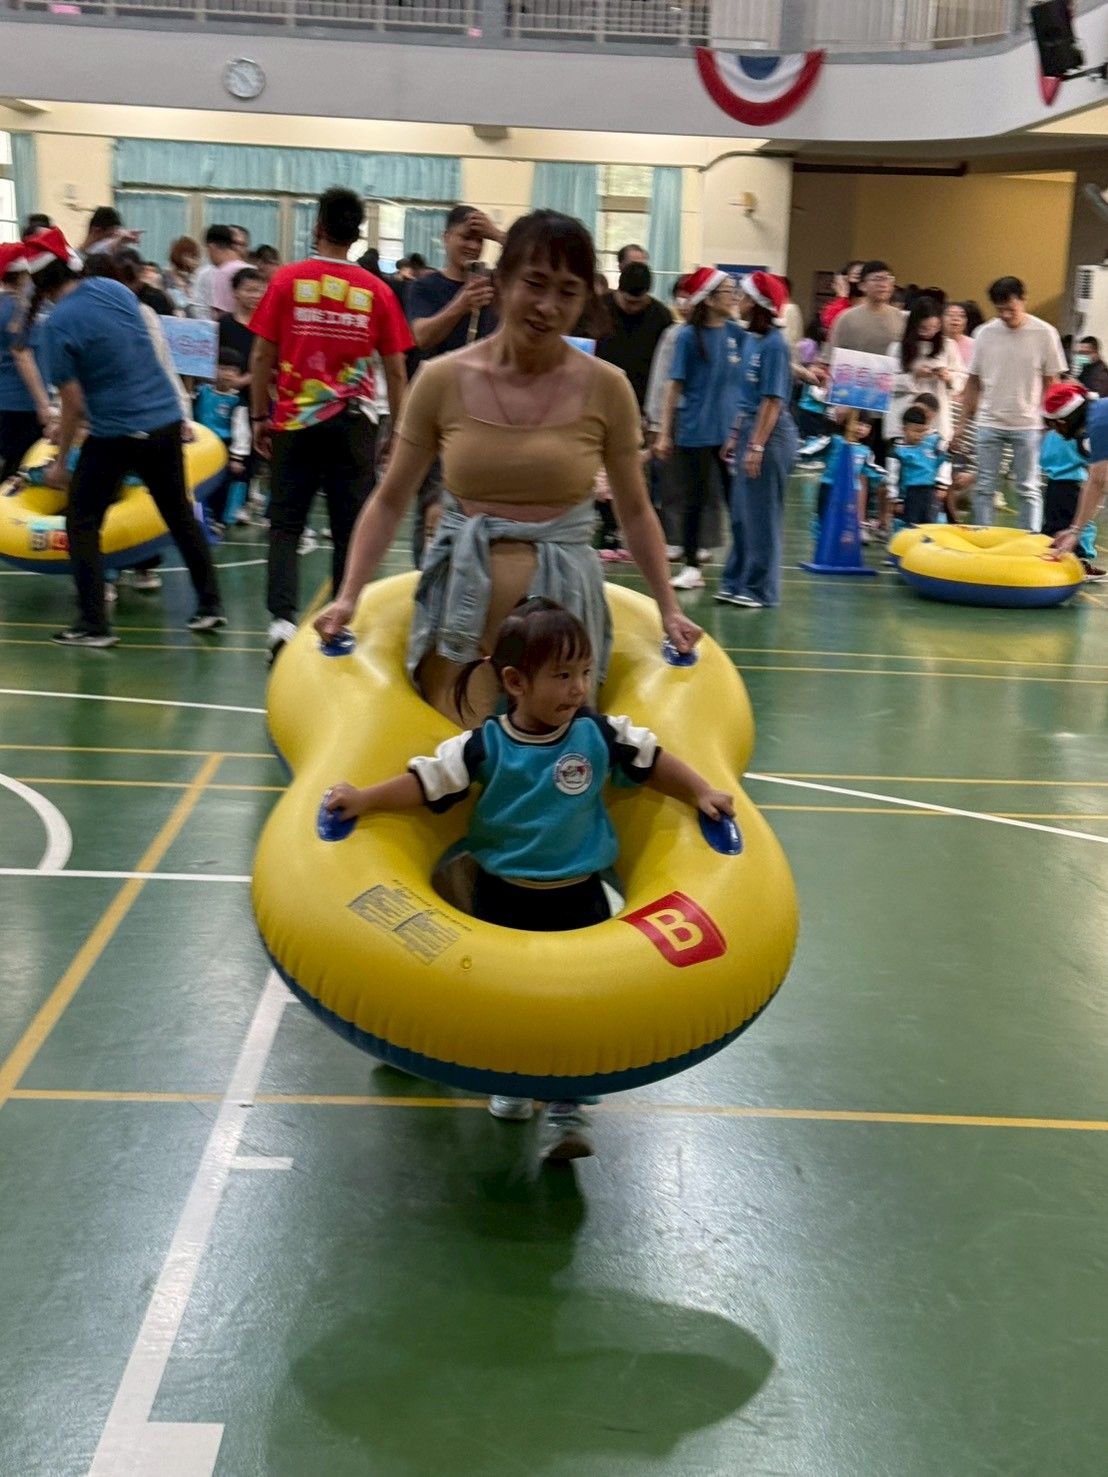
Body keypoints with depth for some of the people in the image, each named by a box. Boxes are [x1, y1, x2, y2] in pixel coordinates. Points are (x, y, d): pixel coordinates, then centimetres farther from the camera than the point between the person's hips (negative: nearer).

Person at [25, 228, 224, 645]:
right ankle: (210, 605, 23)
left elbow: (74, 403, -11)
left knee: (82, 522, 8)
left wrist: (60, 461, -2)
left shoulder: (59, 323, -13)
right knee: (180, 514, 18)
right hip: (166, 421, 6)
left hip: (115, 434, -6)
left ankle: (94, 624, 6)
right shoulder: (115, 290, 4)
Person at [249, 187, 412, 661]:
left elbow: (262, 355, -1)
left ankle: (282, 618, -8)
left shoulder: (288, 279, -2)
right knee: (350, 528, 8)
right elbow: (395, 370, 2)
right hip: (352, 423, 0)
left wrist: (260, 416, 8)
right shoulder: (377, 291, 0)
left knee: (286, 524, 7)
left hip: (294, 420, 0)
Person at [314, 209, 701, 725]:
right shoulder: (442, 380, -1)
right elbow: (390, 501, 5)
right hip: (461, 599, 0)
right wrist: (348, 597, -3)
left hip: (562, 600, 0)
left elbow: (635, 511, 9)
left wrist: (669, 609, 5)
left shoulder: (605, 388, -1)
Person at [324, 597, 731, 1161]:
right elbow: (429, 780, -11)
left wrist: (702, 793, 0)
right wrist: (365, 799, -17)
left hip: (578, 900, 0)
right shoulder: (485, 745, -12)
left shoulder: (599, 734, -8)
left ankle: (566, 1108, 7)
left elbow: (651, 760, 3)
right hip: (503, 897, 0)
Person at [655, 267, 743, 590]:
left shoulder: (736, 333, 4)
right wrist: (665, 433, -4)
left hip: (731, 430, 3)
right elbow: (676, 386, -3)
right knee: (695, 502, 5)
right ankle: (691, 566, 14)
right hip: (695, 432, -3)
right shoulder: (689, 336, -5)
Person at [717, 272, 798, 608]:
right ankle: (737, 582, 22)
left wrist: (756, 446, -19)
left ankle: (760, 588, 9)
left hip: (770, 434, -8)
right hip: (749, 428, 8)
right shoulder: (750, 338, 9)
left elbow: (773, 401, -17)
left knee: (762, 515, 0)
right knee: (741, 513, 13)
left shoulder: (773, 345, -15)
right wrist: (735, 436, 16)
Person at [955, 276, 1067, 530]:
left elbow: (1051, 382, 1)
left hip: (1027, 424, -2)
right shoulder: (985, 333, 1)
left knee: (1029, 489, 3)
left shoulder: (1044, 333, -4)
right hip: (989, 422, 2)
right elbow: (973, 382, 7)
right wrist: (963, 423, 5)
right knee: (984, 488, 5)